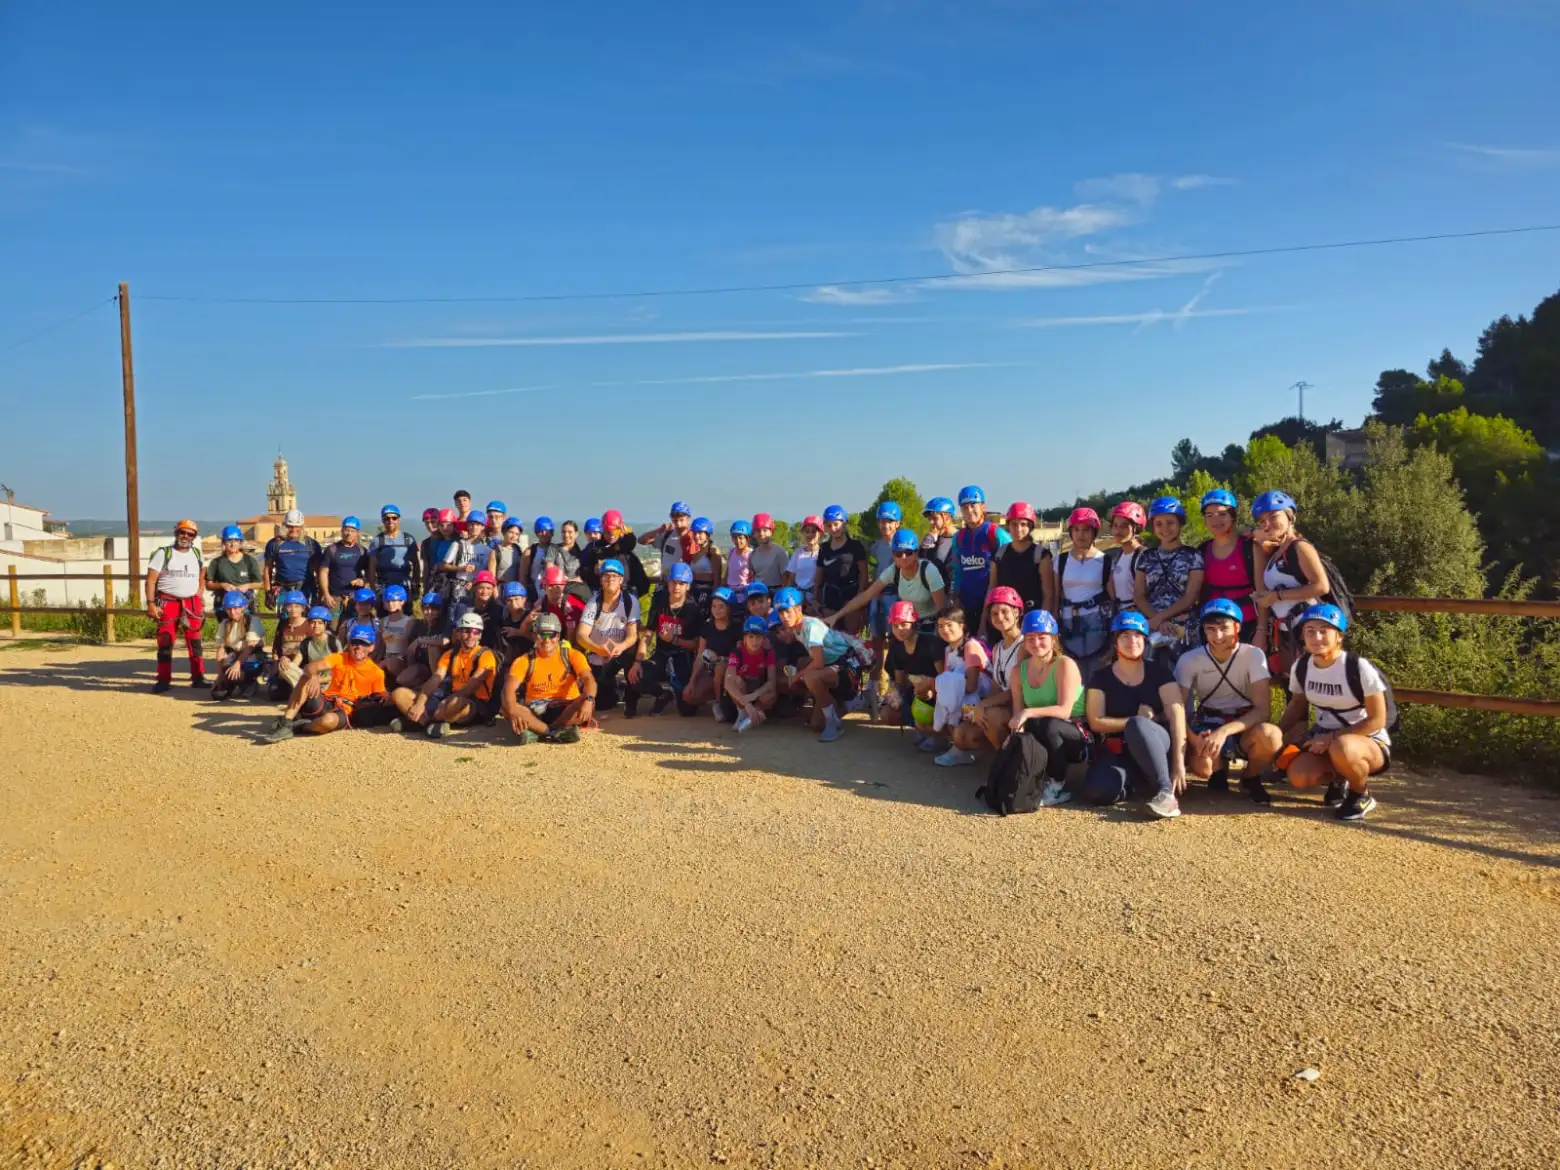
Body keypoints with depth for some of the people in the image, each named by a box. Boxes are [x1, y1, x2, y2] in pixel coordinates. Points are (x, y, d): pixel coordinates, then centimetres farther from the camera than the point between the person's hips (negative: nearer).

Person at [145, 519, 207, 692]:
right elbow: (151, 580, -5)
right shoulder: (163, 553, -1)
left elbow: (202, 577, 25)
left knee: (195, 642, 6)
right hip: (168, 604, -4)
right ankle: (163, 681, 4)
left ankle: (198, 678, 12)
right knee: (165, 643, -1)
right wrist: (151, 603, -13)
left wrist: (199, 596, 11)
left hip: (192, 604, 4)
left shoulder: (197, 554, 12)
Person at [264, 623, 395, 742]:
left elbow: (381, 697, 3)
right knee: (306, 678, -22)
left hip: (346, 713, -3)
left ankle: (296, 727, -9)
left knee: (328, 721, -40)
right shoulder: (339, 658, 1)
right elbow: (310, 667, -13)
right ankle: (285, 723, -26)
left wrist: (384, 700, -23)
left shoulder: (376, 672, -3)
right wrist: (313, 676, -38)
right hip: (325, 703, 3)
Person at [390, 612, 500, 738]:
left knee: (456, 703, -43)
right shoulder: (450, 654, 13)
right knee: (399, 693, -6)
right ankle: (432, 724, -26)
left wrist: (446, 702, -27)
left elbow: (472, 686, -17)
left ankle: (413, 720, -21)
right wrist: (420, 703, -18)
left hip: (476, 706, -6)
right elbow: (435, 680, -1)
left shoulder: (485, 655, -5)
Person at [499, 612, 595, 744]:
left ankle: (537, 732, -29)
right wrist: (513, 710, -38)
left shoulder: (572, 655, 0)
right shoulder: (524, 660, 0)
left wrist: (589, 700, -38)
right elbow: (509, 687, -15)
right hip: (535, 712, 1)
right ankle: (557, 732, -31)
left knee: (588, 705, -32)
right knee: (505, 707, -28)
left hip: (566, 710, 0)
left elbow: (588, 679, -14)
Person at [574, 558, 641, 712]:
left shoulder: (631, 601, -14)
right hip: (597, 659, 1)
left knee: (634, 652, -34)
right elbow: (581, 635, -21)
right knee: (601, 704, -6)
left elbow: (633, 635, -20)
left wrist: (621, 647, -43)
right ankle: (610, 688, 32)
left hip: (620, 655, -1)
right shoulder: (593, 602, -12)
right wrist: (598, 649, -42)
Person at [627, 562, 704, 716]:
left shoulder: (694, 610, -9)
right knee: (635, 679, -28)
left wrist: (674, 640, -24)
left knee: (688, 708, -16)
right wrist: (637, 661, -14)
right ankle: (666, 691, 1)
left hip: (682, 659, -2)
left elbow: (697, 644, -9)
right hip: (660, 655, 2)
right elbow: (647, 634, -2)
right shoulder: (659, 603, 1)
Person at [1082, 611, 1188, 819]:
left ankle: (1165, 791, -29)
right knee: (1096, 791, -32)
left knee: (1137, 725, -37)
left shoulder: (1158, 671, 3)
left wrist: (1179, 763, -20)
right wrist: (1136, 721, -12)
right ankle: (1137, 783, -1)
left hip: (1158, 748, -1)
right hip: (1118, 753, 1)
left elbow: (1177, 715, -8)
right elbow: (1096, 722, -2)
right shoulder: (1101, 677, 5)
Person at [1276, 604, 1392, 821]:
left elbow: (1377, 720, -17)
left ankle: (1362, 795, -7)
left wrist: (1333, 737, -23)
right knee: (1298, 777, -24)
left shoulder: (1360, 668, -21)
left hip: (1369, 742, -5)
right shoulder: (1300, 666, -4)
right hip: (1325, 739, 5)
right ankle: (1338, 779, 12)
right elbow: (1297, 706, 10)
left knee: (1342, 749, -41)